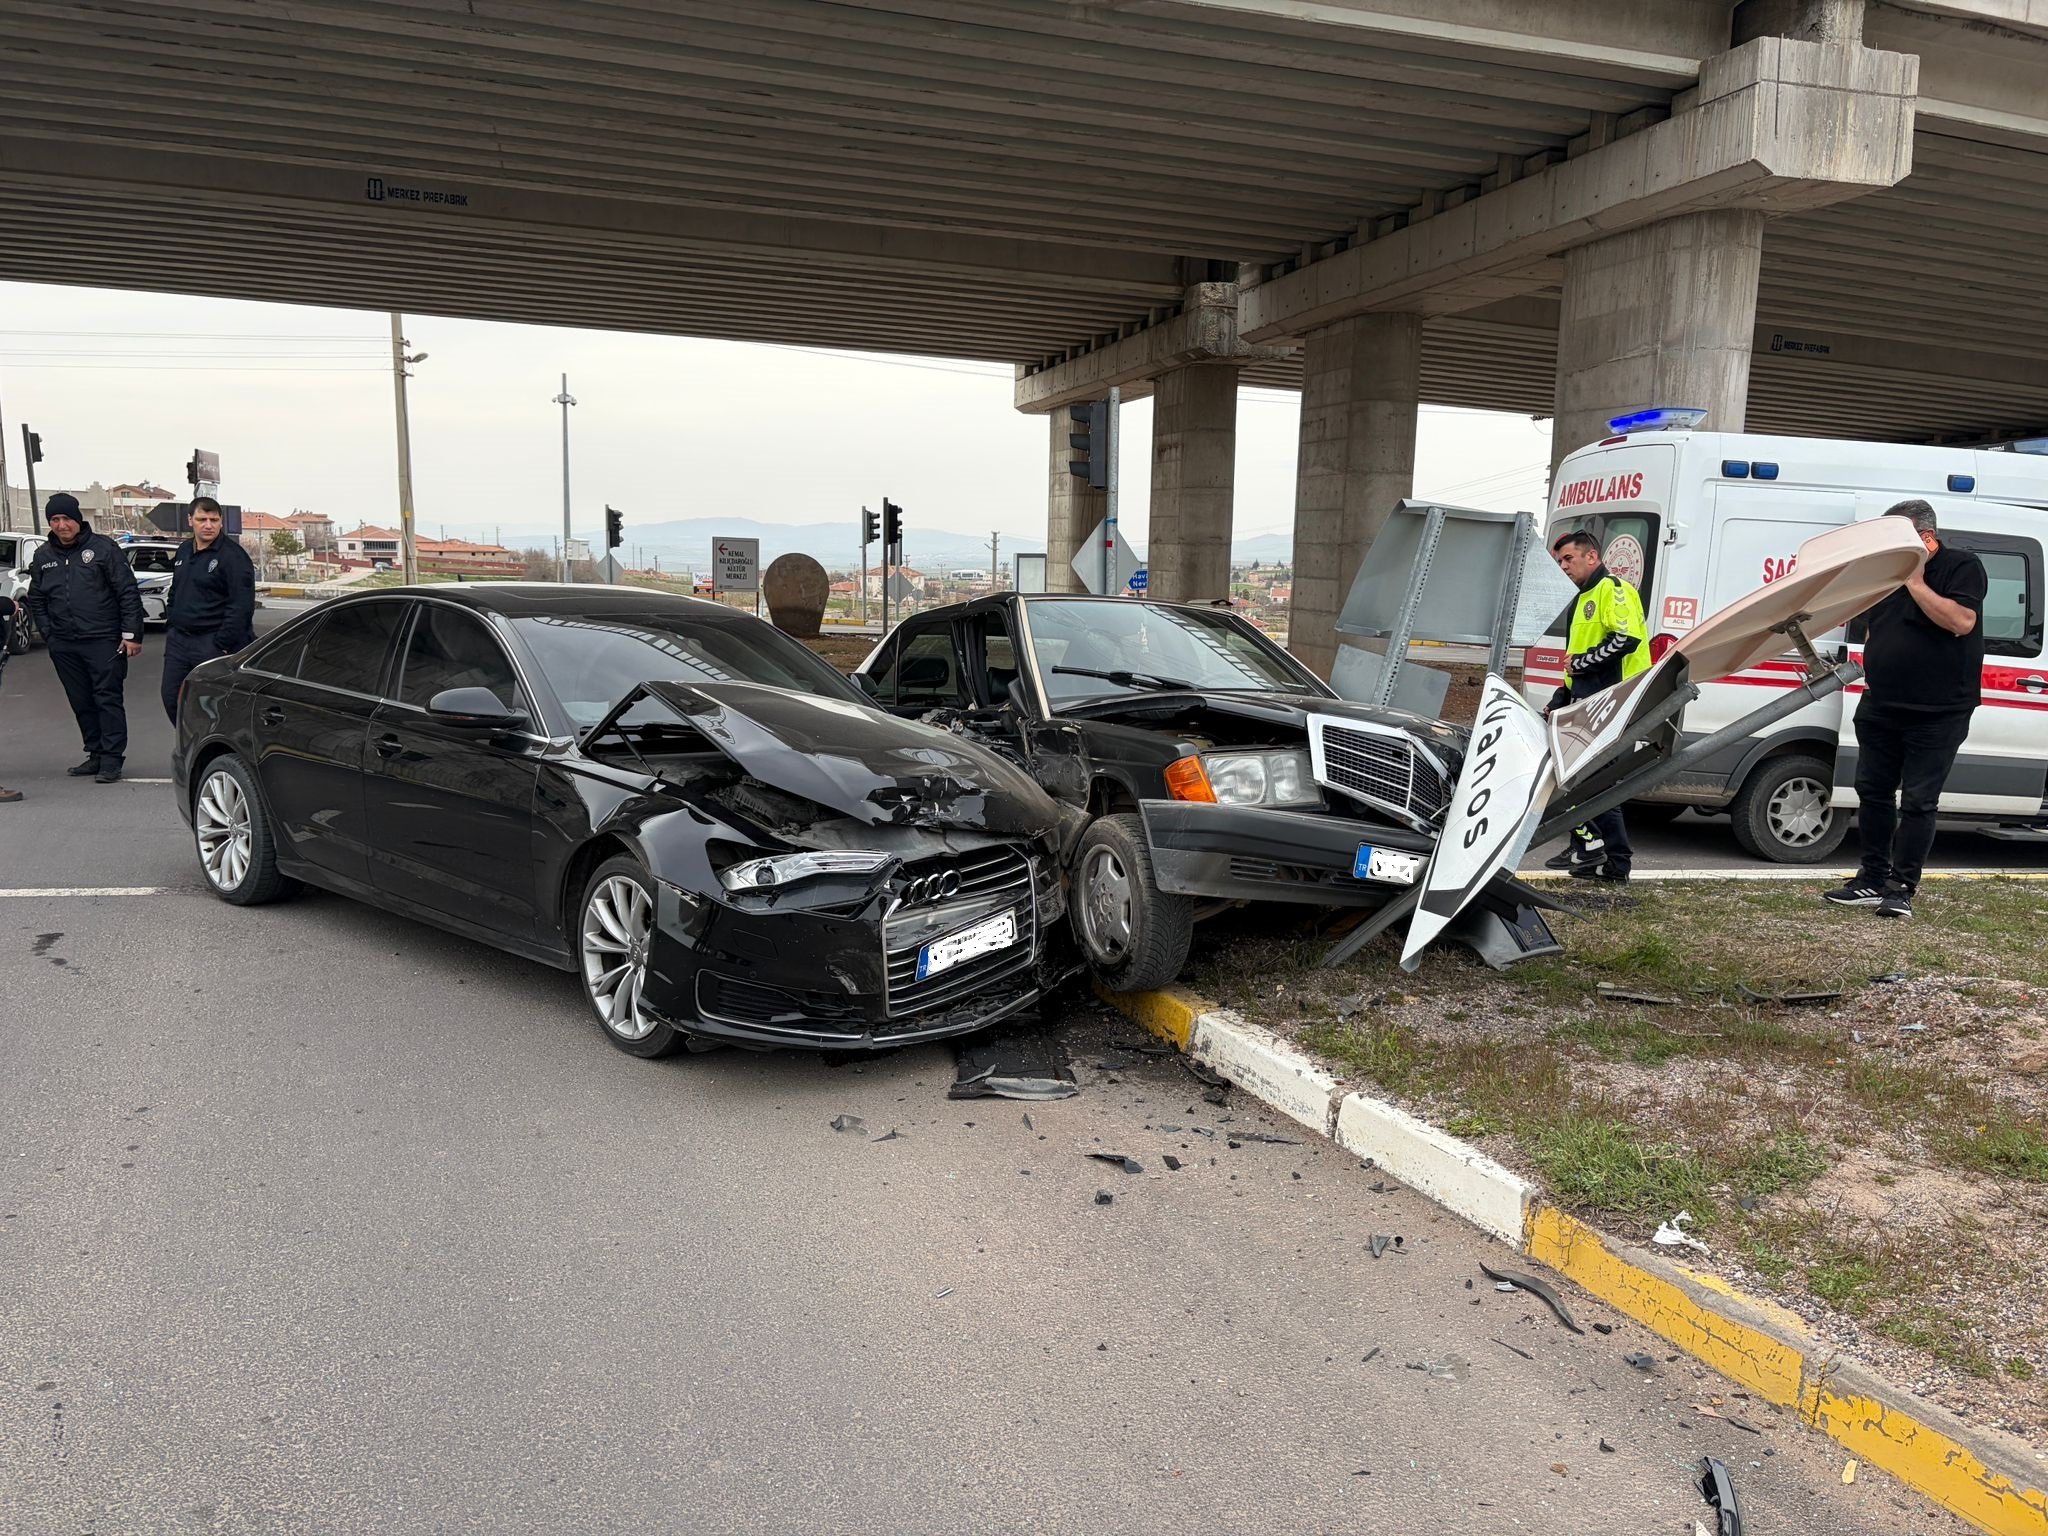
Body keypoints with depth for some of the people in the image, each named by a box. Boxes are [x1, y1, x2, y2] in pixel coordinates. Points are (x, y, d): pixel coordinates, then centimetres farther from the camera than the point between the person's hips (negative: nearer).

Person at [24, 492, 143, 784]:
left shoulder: (103, 548, -1)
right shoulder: (42, 558, 13)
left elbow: (128, 593, -4)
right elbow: (36, 601, 21)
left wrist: (131, 634, -8)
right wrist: (50, 634, 10)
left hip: (104, 641, -5)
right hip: (64, 647, 5)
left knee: (108, 699, -6)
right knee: (81, 703, 9)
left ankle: (112, 759, -5)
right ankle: (96, 754, 17)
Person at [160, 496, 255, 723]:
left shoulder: (233, 556, -11)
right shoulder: (184, 551, 14)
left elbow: (242, 606, -17)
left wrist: (223, 645, -19)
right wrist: (170, 627, 17)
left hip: (212, 644, -8)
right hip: (178, 641, 8)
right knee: (172, 698, 11)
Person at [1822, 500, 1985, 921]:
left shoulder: (1961, 567, -6)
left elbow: (1961, 621, -23)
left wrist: (1915, 583, -18)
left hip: (1937, 713, -7)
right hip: (1880, 709, 7)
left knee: (1918, 802, -3)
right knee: (1873, 792, 9)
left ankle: (1902, 889, 2)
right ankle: (1872, 881, 17)